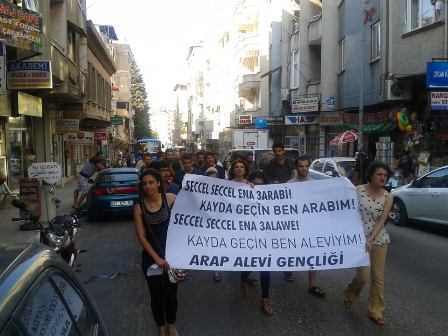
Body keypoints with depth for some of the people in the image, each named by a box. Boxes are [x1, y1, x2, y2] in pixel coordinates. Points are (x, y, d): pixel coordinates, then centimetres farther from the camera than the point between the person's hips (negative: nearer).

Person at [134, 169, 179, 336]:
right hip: (151, 257, 1)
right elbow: (141, 237, -7)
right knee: (156, 296, 14)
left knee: (171, 294, 11)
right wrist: (157, 258, -10)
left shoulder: (170, 199, -11)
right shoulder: (139, 208, -9)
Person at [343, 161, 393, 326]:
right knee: (364, 276, -6)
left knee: (378, 277, 7)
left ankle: (375, 311, 23)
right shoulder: (358, 190, -8)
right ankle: (350, 294, 26)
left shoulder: (388, 197, -2)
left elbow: (381, 221, -7)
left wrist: (370, 240, -16)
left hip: (379, 239, 3)